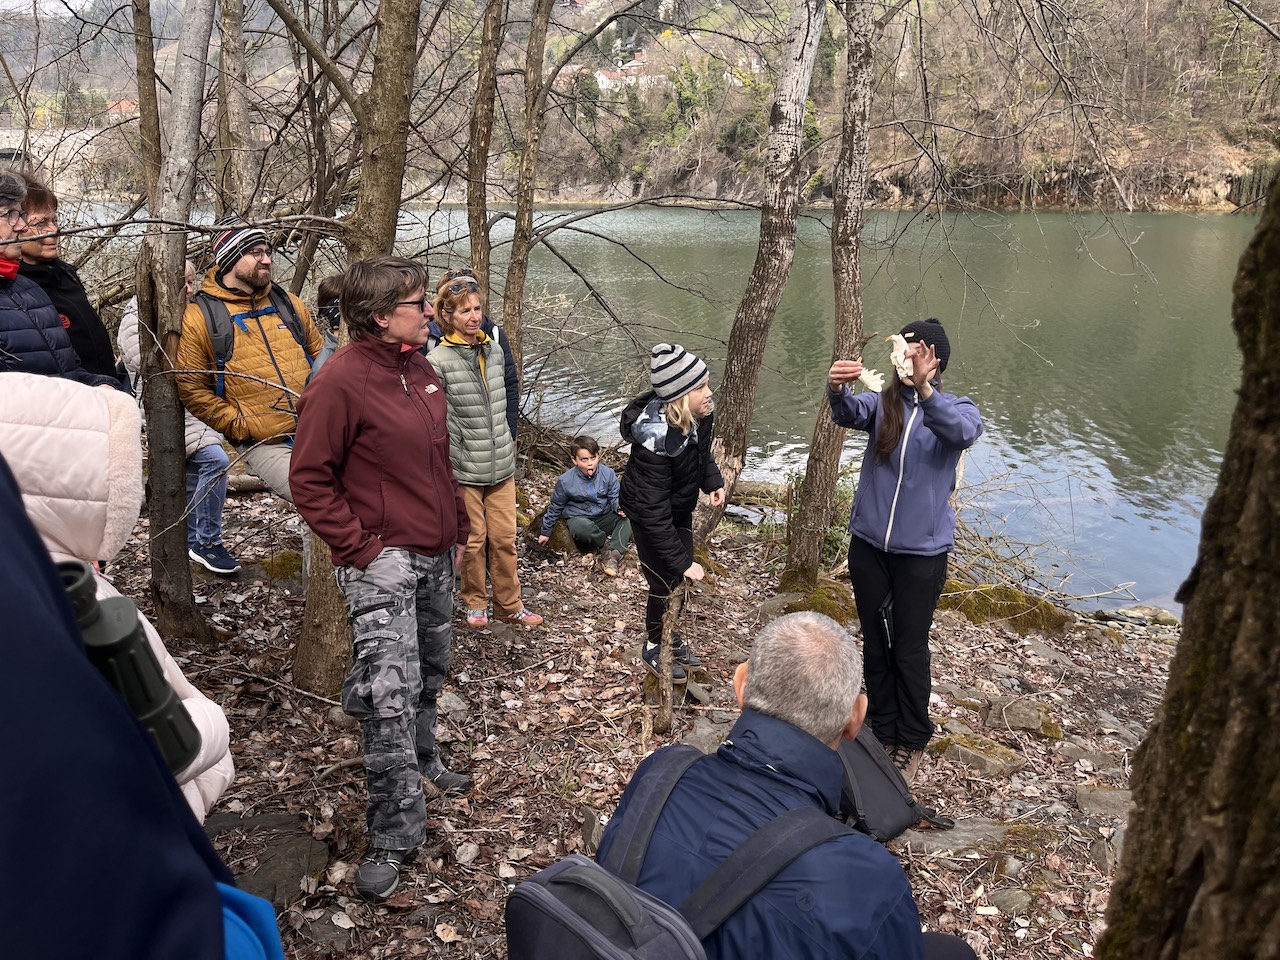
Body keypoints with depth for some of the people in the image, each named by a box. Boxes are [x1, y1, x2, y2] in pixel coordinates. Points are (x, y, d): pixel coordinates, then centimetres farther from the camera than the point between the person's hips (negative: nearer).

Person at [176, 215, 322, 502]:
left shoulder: (288, 303, 14)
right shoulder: (199, 317, -2)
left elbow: (320, 355, 24)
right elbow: (191, 389, -2)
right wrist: (241, 425, -7)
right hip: (265, 445, -5)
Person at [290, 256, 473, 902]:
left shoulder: (419, 370, 9)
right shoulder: (341, 382, -16)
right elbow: (310, 481, -13)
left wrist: (456, 526, 18)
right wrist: (360, 548, -16)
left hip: (436, 554, 8)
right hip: (383, 560, -8)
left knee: (430, 669, 23)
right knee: (389, 693, -11)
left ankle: (422, 760, 47)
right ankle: (395, 833, 1)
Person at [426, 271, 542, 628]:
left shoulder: (494, 349, 7)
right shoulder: (438, 361, -12)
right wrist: (453, 463, -10)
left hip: (501, 464, 5)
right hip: (464, 470, -5)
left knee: (505, 538, 10)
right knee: (473, 541, 8)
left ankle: (509, 605, 23)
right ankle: (475, 604, 27)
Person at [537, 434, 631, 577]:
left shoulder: (608, 473, -9)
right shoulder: (565, 481, -12)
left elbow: (615, 497, -1)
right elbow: (555, 507, 2)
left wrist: (619, 507, -26)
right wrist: (545, 532, 10)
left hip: (604, 518, 3)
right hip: (578, 519, -3)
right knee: (581, 527, -40)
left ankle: (613, 555, -41)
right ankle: (610, 543, -17)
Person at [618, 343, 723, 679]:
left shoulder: (699, 417, -18)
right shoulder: (656, 440, -39)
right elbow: (653, 511, -34)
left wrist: (713, 481, -4)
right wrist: (681, 561, -32)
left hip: (681, 507, 7)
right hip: (648, 515, -7)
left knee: (682, 577, 16)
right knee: (665, 582, 3)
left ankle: (672, 638, 39)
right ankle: (653, 648, 29)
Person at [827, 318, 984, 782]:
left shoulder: (956, 409, -5)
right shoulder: (882, 403, 1)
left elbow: (964, 431, -29)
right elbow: (849, 413, -21)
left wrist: (923, 387, -47)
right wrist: (837, 389, -45)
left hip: (921, 551, -3)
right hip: (869, 543, 3)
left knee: (909, 649, 7)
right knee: (875, 643, 14)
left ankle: (911, 743, 26)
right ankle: (882, 731, 32)